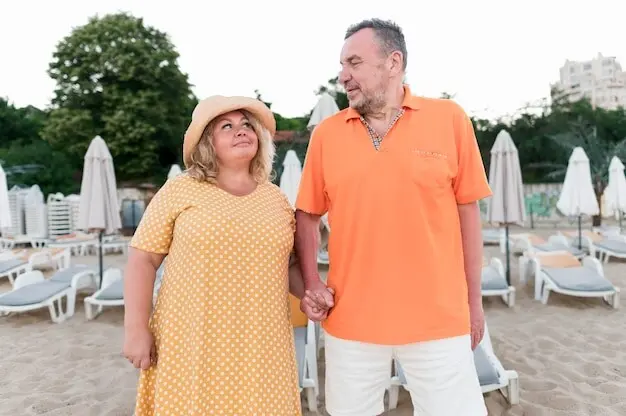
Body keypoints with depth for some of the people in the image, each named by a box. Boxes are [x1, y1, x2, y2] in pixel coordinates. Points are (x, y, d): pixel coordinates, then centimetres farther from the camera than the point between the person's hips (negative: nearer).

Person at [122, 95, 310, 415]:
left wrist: (309, 294, -2)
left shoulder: (276, 198, 7)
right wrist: (136, 328, -7)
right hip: (192, 344, -2)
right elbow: (143, 259, -2)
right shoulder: (179, 191, -3)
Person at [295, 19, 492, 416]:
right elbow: (307, 215, 8)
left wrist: (473, 299, 5)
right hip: (350, 319, 2)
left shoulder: (449, 118, -2)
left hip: (439, 319, -1)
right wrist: (312, 282, -4)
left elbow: (467, 211, 1)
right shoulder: (326, 133, 1)